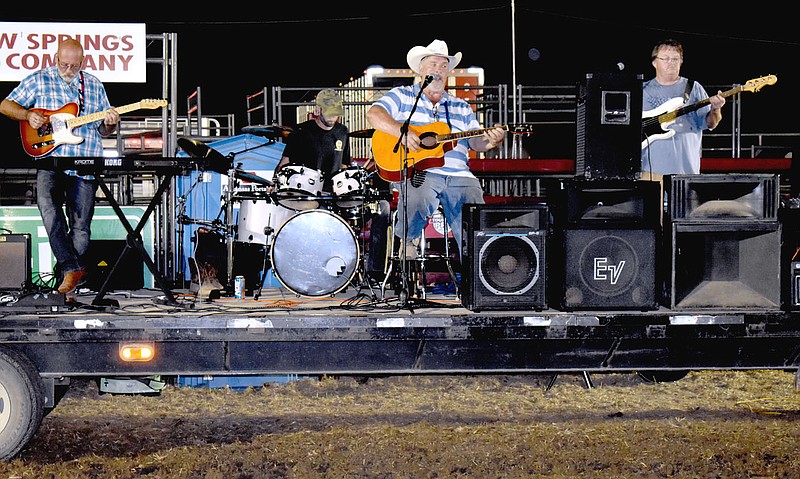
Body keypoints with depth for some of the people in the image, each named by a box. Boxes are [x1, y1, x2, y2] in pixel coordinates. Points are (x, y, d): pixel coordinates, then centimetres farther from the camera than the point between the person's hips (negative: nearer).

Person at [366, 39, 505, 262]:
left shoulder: (461, 107, 26)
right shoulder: (403, 95, 15)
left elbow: (476, 141, 16)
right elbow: (374, 114, -1)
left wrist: (490, 141, -8)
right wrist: (402, 132, -17)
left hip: (459, 174, 3)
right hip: (419, 170, -3)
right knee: (418, 196, -36)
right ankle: (408, 240, -9)